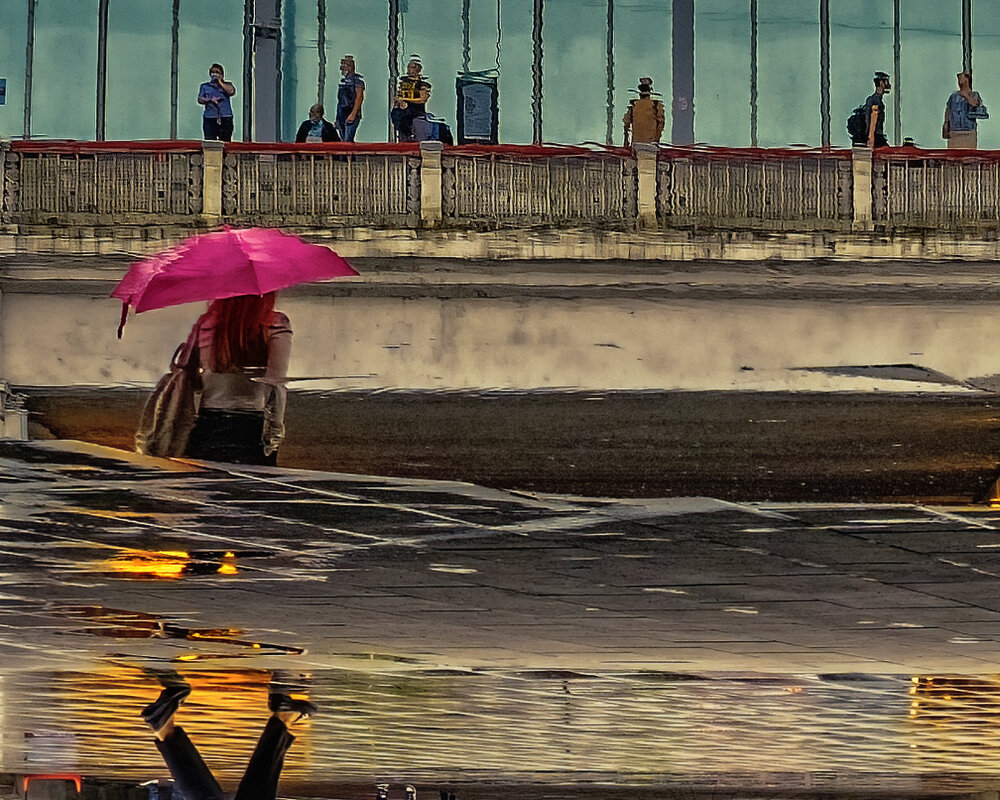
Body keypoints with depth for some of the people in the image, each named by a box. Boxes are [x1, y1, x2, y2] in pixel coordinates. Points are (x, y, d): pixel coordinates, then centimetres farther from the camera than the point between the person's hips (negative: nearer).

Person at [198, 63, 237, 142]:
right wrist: (210, 99, -10)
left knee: (226, 141, -7)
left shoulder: (227, 85, 16)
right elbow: (200, 99, 8)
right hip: (210, 117, 0)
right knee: (210, 142, -8)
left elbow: (231, 91, -5)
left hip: (225, 118, 0)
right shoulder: (205, 86, 18)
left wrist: (220, 82, 2)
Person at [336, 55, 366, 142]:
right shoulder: (343, 80, 18)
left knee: (347, 141, -17)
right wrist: (337, 119, 17)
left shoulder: (357, 79, -7)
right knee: (342, 141, 7)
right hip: (341, 116, 9)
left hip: (351, 116, -9)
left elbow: (359, 97, -15)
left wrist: (353, 114, -23)